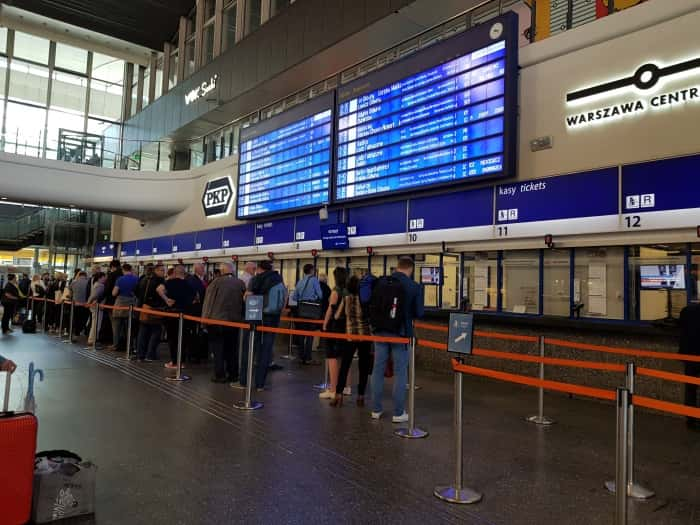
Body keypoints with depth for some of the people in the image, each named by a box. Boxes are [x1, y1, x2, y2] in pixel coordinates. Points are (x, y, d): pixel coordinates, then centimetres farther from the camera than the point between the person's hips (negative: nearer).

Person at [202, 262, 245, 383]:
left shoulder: (217, 282, -8)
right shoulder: (241, 283, 1)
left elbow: (208, 301, -5)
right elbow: (244, 302, 7)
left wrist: (205, 318, 2)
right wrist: (241, 316, 19)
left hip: (217, 320, -3)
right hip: (235, 320, 3)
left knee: (218, 349, 5)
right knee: (232, 349, 13)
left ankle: (220, 375, 4)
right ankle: (233, 374, 16)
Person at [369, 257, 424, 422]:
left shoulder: (381, 283, 0)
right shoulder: (414, 287, -8)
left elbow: (372, 307, 3)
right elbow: (418, 313, -5)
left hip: (380, 332, 3)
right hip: (400, 333, -3)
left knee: (378, 370, 11)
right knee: (400, 372, 6)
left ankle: (376, 410, 19)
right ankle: (398, 413, 11)